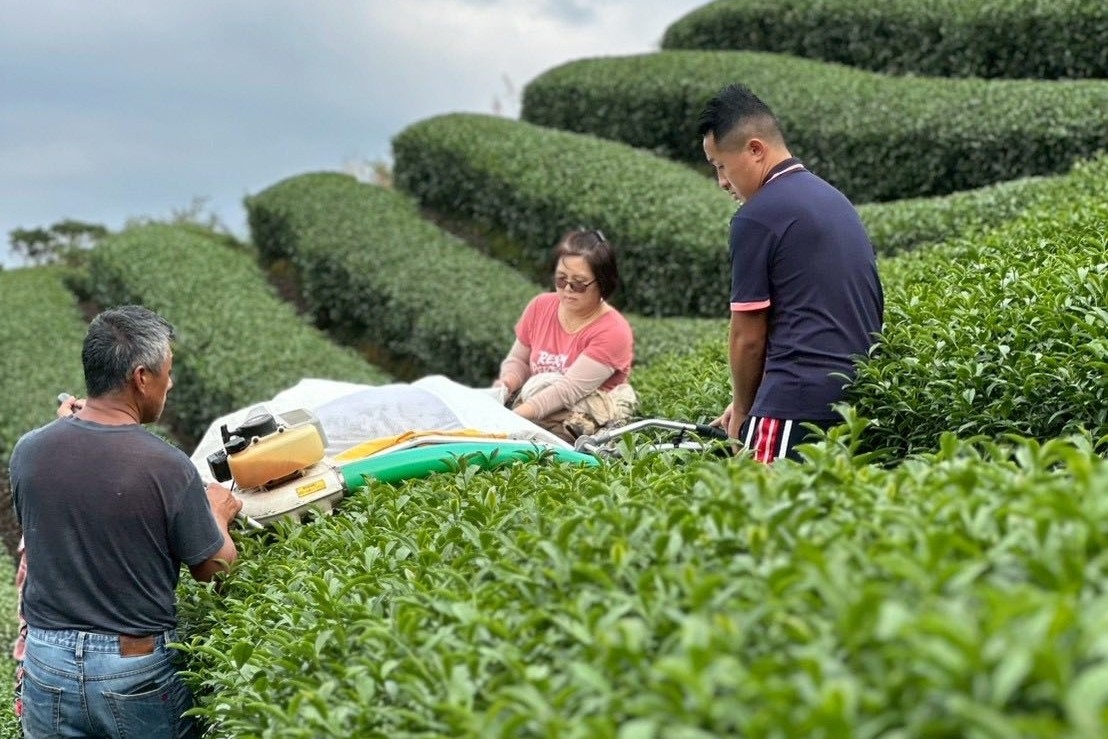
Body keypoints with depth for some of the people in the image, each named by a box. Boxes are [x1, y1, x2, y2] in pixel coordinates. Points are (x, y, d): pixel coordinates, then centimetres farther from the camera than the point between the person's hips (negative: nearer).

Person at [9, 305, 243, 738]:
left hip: (48, 667, 4)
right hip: (137, 671, -3)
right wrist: (216, 515, 13)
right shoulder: (168, 467, -20)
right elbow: (213, 567, -7)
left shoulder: (28, 451, -8)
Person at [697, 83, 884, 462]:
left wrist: (742, 409, 13)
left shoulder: (757, 217, -8)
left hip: (799, 401, -8)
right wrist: (753, 400, 24)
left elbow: (749, 337, -3)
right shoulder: (836, 200, 18)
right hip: (862, 396, 9)